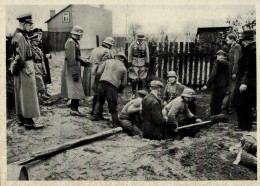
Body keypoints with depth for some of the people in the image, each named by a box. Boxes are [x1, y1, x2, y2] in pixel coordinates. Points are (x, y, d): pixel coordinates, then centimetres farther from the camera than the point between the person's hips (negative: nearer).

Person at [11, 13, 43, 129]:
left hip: (25, 67, 10)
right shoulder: (20, 37, -16)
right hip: (24, 67, -10)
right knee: (28, 94, -6)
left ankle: (21, 119, 21)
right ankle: (28, 121, -2)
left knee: (20, 94, 13)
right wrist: (27, 69, -20)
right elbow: (20, 56, -21)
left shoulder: (20, 35, 14)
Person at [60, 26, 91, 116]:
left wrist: (85, 63, 16)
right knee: (76, 90, -7)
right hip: (71, 69, -10)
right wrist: (74, 73, -23)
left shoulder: (75, 42, 16)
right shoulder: (70, 42, -16)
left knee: (75, 90, 12)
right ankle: (74, 109, -2)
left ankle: (74, 109, 18)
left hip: (75, 68, 10)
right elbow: (71, 59, -21)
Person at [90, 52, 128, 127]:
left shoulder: (108, 61, 15)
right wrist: (119, 90, 26)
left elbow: (98, 72, 8)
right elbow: (124, 83, 10)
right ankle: (115, 122, 8)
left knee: (100, 101, 23)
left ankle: (95, 116, 23)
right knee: (113, 105, 6)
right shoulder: (123, 68, 13)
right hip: (113, 86, -2)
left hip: (102, 83, 2)